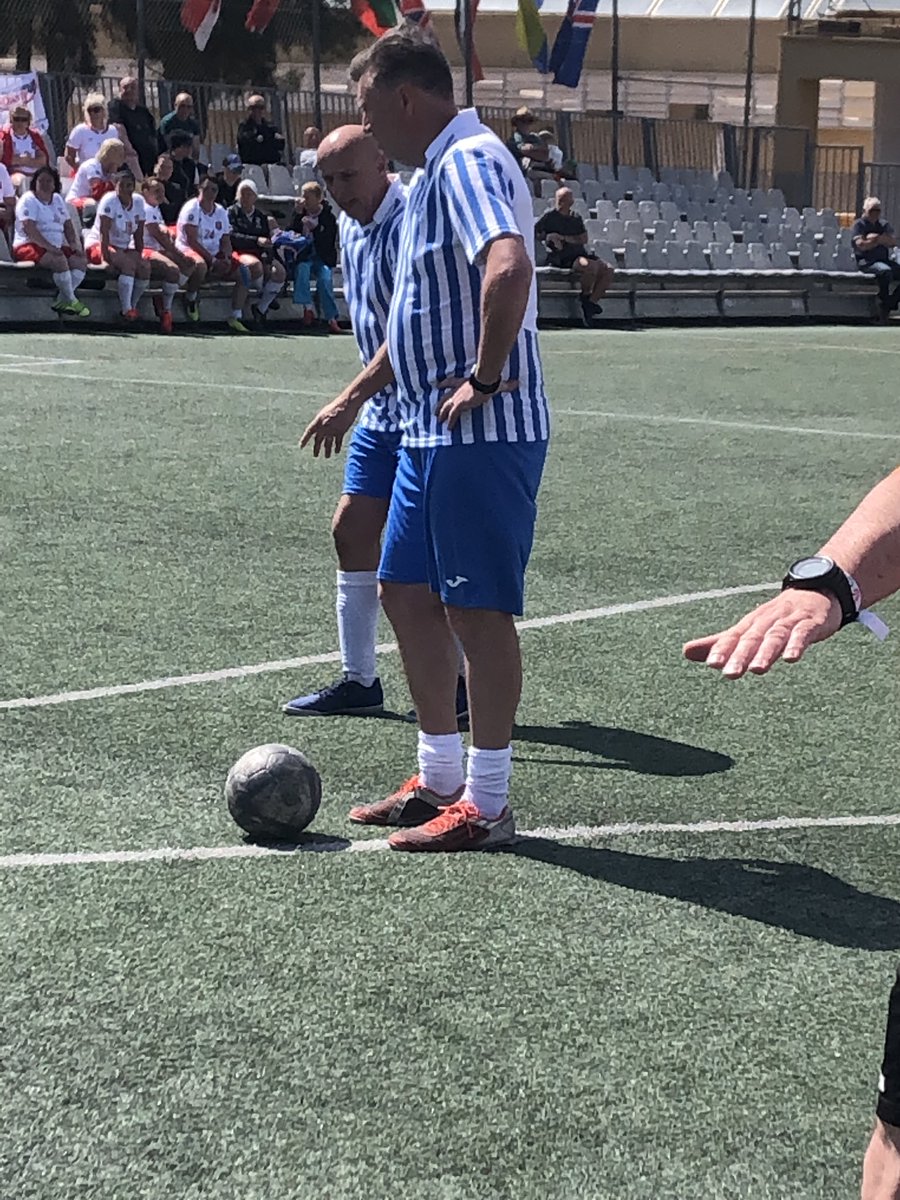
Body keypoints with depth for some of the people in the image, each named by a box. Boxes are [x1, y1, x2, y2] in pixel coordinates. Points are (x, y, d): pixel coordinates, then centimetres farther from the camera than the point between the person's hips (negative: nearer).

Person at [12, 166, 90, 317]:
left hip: (55, 247, 8)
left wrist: (75, 244, -2)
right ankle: (71, 301, -20)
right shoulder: (28, 200, -6)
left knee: (81, 261, -13)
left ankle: (60, 301, -17)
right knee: (59, 260, -33)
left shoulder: (57, 199, 17)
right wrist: (49, 247, -29)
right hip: (29, 246, -8)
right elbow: (29, 228, -20)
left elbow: (68, 225, 17)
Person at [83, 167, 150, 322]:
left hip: (124, 248, 6)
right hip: (97, 245, -6)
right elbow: (104, 233, -23)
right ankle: (126, 310, -29)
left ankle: (132, 307, -6)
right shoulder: (110, 200, -16)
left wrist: (139, 257, -4)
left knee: (145, 267, -18)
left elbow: (138, 236, 5)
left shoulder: (138, 202, 3)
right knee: (128, 264, -31)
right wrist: (106, 257, -30)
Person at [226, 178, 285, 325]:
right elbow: (233, 237, -12)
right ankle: (267, 295, -9)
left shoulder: (261, 216, 16)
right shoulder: (232, 212, 3)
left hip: (259, 253, 5)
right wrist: (256, 240, -21)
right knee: (256, 264, -38)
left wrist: (267, 258, -12)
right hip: (240, 252, -5)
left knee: (279, 272, -22)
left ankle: (260, 308, -13)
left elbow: (267, 240, 8)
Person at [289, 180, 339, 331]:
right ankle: (307, 308, -29)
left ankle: (331, 317, -25)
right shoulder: (300, 213, 10)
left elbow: (328, 244, -5)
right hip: (303, 256, 1)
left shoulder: (329, 217, 2)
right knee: (302, 268, -32)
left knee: (325, 278, -28)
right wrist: (297, 214, -9)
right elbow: (291, 234, -1)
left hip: (322, 258, -1)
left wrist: (315, 228, -18)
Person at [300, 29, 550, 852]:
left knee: (479, 611, -2)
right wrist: (354, 398, 29)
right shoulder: (436, 171, 18)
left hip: (483, 434, -11)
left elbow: (509, 270, -35)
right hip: (431, 432, 11)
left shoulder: (468, 162, -15)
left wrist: (486, 379, -25)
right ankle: (439, 780, 26)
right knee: (407, 592, 15)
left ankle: (485, 806, 9)